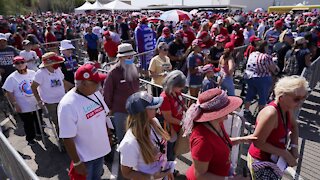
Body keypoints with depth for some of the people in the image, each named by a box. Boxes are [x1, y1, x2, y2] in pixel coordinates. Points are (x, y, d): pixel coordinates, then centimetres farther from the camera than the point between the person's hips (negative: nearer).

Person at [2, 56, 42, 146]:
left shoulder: (33, 73, -4)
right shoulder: (11, 78, -12)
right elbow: (9, 93, -9)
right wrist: (15, 105, -12)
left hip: (37, 103, 3)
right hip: (23, 107, -3)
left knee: (39, 120, 21)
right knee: (28, 123, 11)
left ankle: (40, 132, 46)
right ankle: (30, 138, 33)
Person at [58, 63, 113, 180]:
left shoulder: (96, 93, -6)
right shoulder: (67, 105, -27)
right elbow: (67, 139, -23)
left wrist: (108, 137, 11)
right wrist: (77, 163, -17)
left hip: (101, 150, 6)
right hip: (84, 157, -6)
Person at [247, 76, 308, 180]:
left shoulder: (288, 108, -7)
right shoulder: (271, 113, -33)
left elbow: (294, 126, 14)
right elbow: (258, 142, -29)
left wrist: (294, 146, 0)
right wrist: (285, 154, -21)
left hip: (274, 158, 8)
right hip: (261, 161, -8)